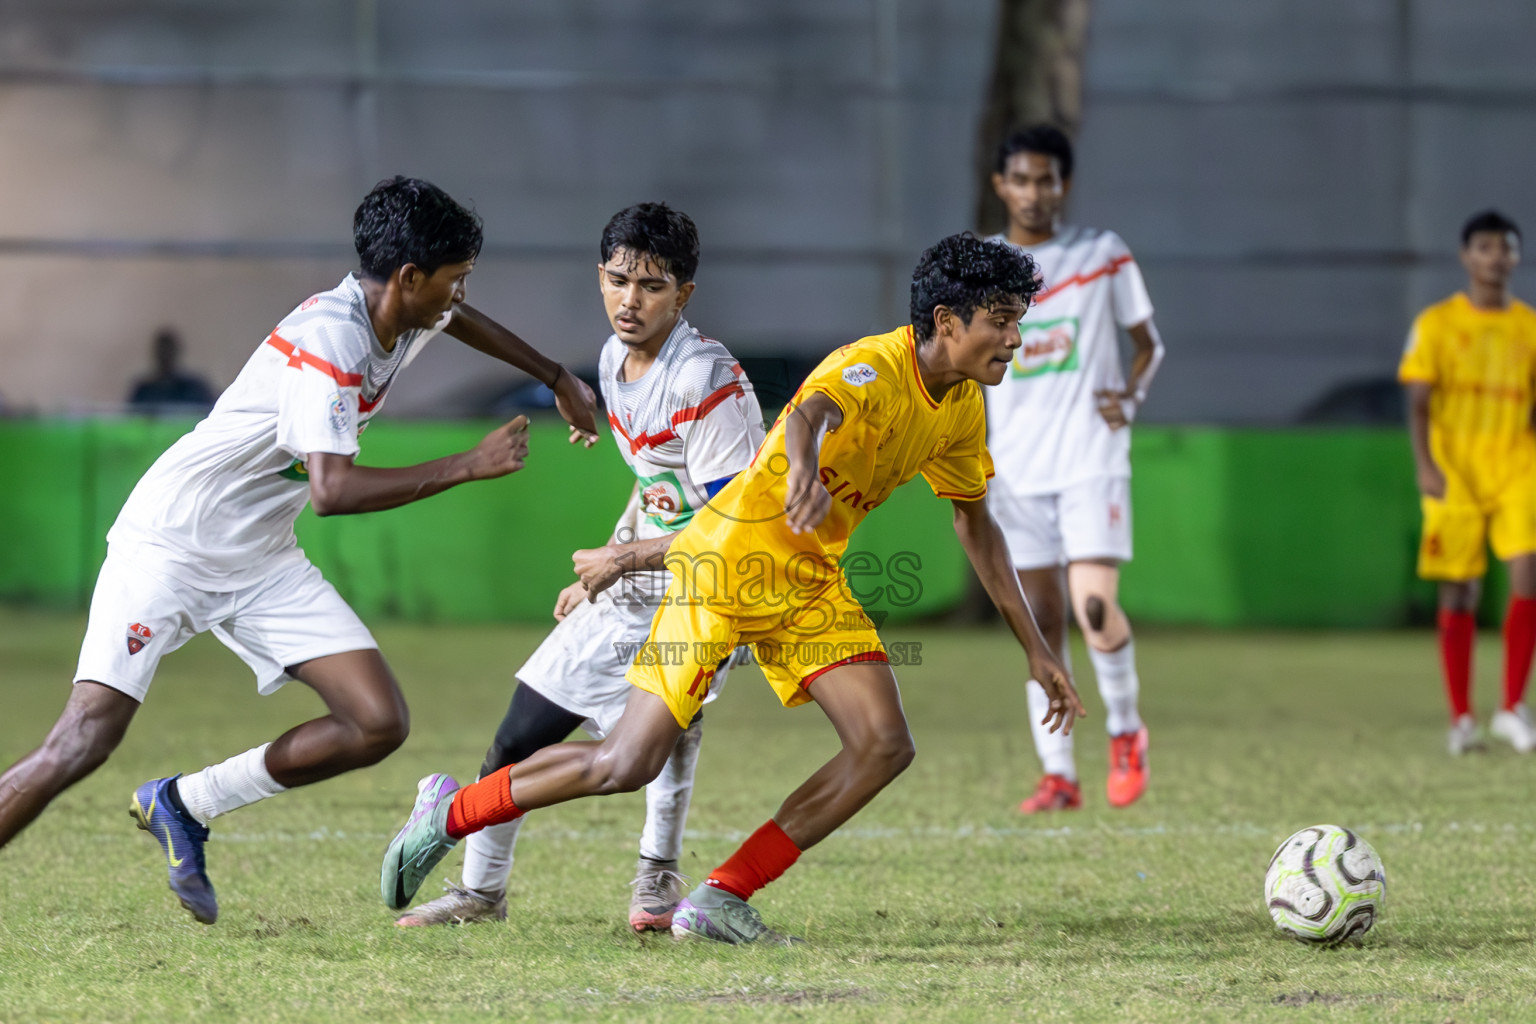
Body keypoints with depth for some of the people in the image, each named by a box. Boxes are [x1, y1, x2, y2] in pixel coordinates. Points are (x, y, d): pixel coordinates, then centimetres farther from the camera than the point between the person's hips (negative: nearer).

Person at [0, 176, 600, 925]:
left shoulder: (403, 320, 3)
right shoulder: (329, 339, -24)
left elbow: (458, 321, 30)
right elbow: (332, 490, -32)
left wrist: (558, 378, 36)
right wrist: (468, 467, -26)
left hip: (261, 564, 9)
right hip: (170, 545, -9)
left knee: (378, 724, -5)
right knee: (84, 742, -20)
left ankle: (184, 806, 8)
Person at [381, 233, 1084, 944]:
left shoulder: (962, 406, 3)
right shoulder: (875, 368, -23)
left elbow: (976, 526, 17)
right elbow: (810, 412, -47)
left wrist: (1037, 651, 16)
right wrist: (804, 469, -72)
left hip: (811, 585, 8)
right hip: (727, 563, -8)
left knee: (885, 747, -11)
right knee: (628, 763, -10)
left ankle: (720, 901, -7)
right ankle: (450, 813, 12)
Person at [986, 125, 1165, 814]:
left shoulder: (1103, 254, 4)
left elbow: (1147, 342, 11)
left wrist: (1130, 397, -8)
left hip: (1091, 459, -2)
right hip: (1016, 469, 2)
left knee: (1093, 605, -17)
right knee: (1041, 621, 2)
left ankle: (1125, 731, 8)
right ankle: (1057, 776, 8)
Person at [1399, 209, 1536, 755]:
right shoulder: (1436, 324, 2)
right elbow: (1418, 402, -3)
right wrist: (1426, 465, -17)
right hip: (1455, 474, -1)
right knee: (1459, 592, 1)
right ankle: (1461, 719, 10)